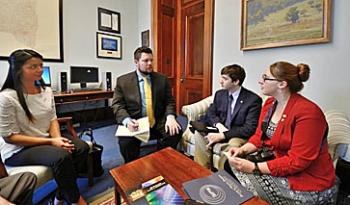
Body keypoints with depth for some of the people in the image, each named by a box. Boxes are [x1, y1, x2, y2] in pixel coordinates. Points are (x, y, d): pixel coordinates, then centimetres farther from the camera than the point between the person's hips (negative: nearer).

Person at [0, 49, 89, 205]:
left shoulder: (47, 91, 2)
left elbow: (53, 119, 6)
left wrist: (58, 138, -14)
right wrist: (50, 141, -21)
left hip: (46, 140, 6)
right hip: (18, 149, -6)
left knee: (82, 148, -16)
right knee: (61, 156, -30)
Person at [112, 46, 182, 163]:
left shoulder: (162, 79, 8)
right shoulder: (123, 81, 3)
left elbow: (169, 102, 6)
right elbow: (118, 105, -1)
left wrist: (170, 117, -15)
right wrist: (127, 121, -21)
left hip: (159, 123, 2)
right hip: (135, 123, -1)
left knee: (175, 132, -23)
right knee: (125, 142, -28)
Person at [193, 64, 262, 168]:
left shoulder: (253, 99, -15)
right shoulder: (219, 94, 3)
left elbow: (250, 128, -20)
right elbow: (210, 113, 8)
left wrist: (222, 135, -27)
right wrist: (218, 124, -16)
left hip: (239, 136, -4)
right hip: (221, 130, 5)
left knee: (233, 144, -36)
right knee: (199, 133, -19)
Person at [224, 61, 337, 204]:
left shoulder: (308, 112, -23)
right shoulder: (270, 103, 1)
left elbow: (297, 161, -24)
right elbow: (259, 136, 6)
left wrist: (253, 167, -26)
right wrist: (242, 150, -13)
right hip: (276, 163, 7)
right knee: (230, 165, -6)